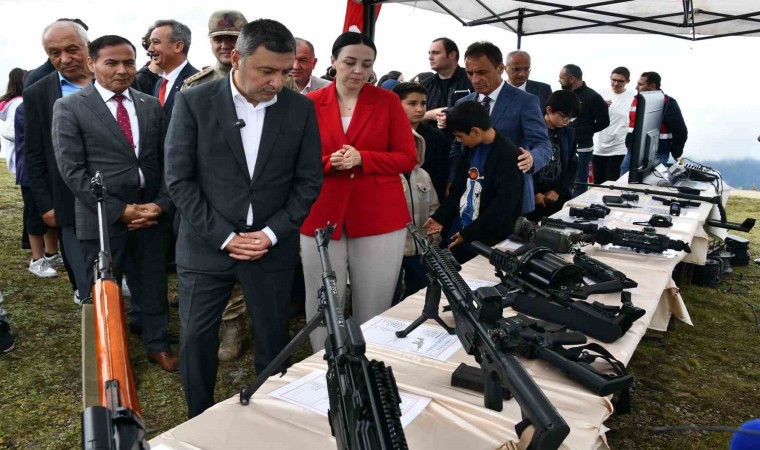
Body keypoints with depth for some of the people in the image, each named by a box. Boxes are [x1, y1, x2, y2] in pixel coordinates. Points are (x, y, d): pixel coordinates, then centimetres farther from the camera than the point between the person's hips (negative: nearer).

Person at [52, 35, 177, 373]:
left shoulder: (151, 106, 8)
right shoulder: (69, 108, -4)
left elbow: (167, 161, 7)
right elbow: (72, 171, -9)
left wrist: (160, 203, -7)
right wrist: (119, 210, -14)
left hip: (150, 213, 3)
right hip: (102, 217, -3)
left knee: (153, 285, 13)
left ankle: (157, 345, 32)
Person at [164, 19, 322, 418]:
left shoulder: (300, 108, -2)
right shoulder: (194, 102, -6)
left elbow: (309, 180, 1)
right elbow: (179, 179, -7)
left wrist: (273, 233, -9)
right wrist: (223, 236, -12)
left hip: (273, 247, 1)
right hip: (207, 245, -1)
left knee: (274, 338, 13)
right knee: (196, 338, 9)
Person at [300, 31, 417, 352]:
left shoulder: (388, 101, 3)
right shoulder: (311, 104, 5)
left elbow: (408, 158, 0)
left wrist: (362, 158, -14)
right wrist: (329, 162, -14)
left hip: (379, 218, 0)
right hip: (322, 218, 1)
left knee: (373, 310, 7)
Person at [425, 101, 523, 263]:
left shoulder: (507, 155, -16)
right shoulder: (471, 148, 8)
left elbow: (504, 205, -20)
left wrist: (468, 233, -15)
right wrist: (440, 217, 4)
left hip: (485, 241, -7)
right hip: (457, 232, 7)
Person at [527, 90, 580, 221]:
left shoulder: (569, 133, 10)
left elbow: (573, 166, 10)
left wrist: (558, 191, -2)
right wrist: (533, 192, -11)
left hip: (560, 197, 5)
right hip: (533, 197, -4)